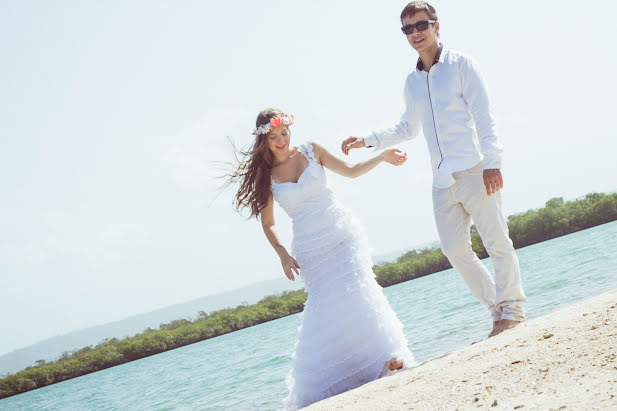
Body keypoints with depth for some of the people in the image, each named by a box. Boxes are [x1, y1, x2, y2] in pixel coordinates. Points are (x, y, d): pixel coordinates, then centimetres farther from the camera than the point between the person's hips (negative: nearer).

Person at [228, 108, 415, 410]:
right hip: (310, 247, 0)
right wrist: (283, 254, -5)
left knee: (356, 289, -14)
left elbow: (351, 171, 9)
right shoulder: (264, 175, 2)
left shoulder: (310, 151, 3)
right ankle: (329, 381, 1)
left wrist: (382, 157, -4)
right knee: (324, 306, -5)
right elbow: (268, 223, 8)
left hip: (342, 233, 0)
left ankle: (385, 356, -8)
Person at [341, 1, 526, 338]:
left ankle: (513, 309, 7)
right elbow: (408, 128, 28)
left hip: (473, 170, -6)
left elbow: (484, 117, -6)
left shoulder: (460, 64, 0)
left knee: (496, 240, -4)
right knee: (454, 249, 2)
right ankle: (497, 307, 15)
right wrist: (366, 141, 19)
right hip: (442, 180, 6)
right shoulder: (412, 82, 16)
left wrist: (492, 162, -15)